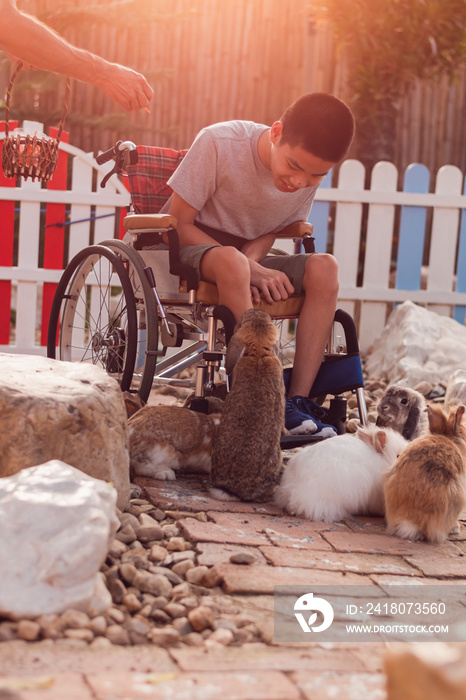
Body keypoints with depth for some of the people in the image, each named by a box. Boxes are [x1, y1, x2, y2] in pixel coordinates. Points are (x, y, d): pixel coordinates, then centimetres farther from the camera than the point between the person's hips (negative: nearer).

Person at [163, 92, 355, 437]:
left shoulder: (311, 173, -8)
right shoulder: (219, 143, -22)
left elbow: (270, 232, 4)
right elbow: (179, 224, -18)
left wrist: (251, 260, -21)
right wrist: (249, 271, -27)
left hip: (248, 257, 5)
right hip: (189, 248, -4)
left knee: (324, 267, -22)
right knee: (231, 260, -39)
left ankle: (298, 399, -24)